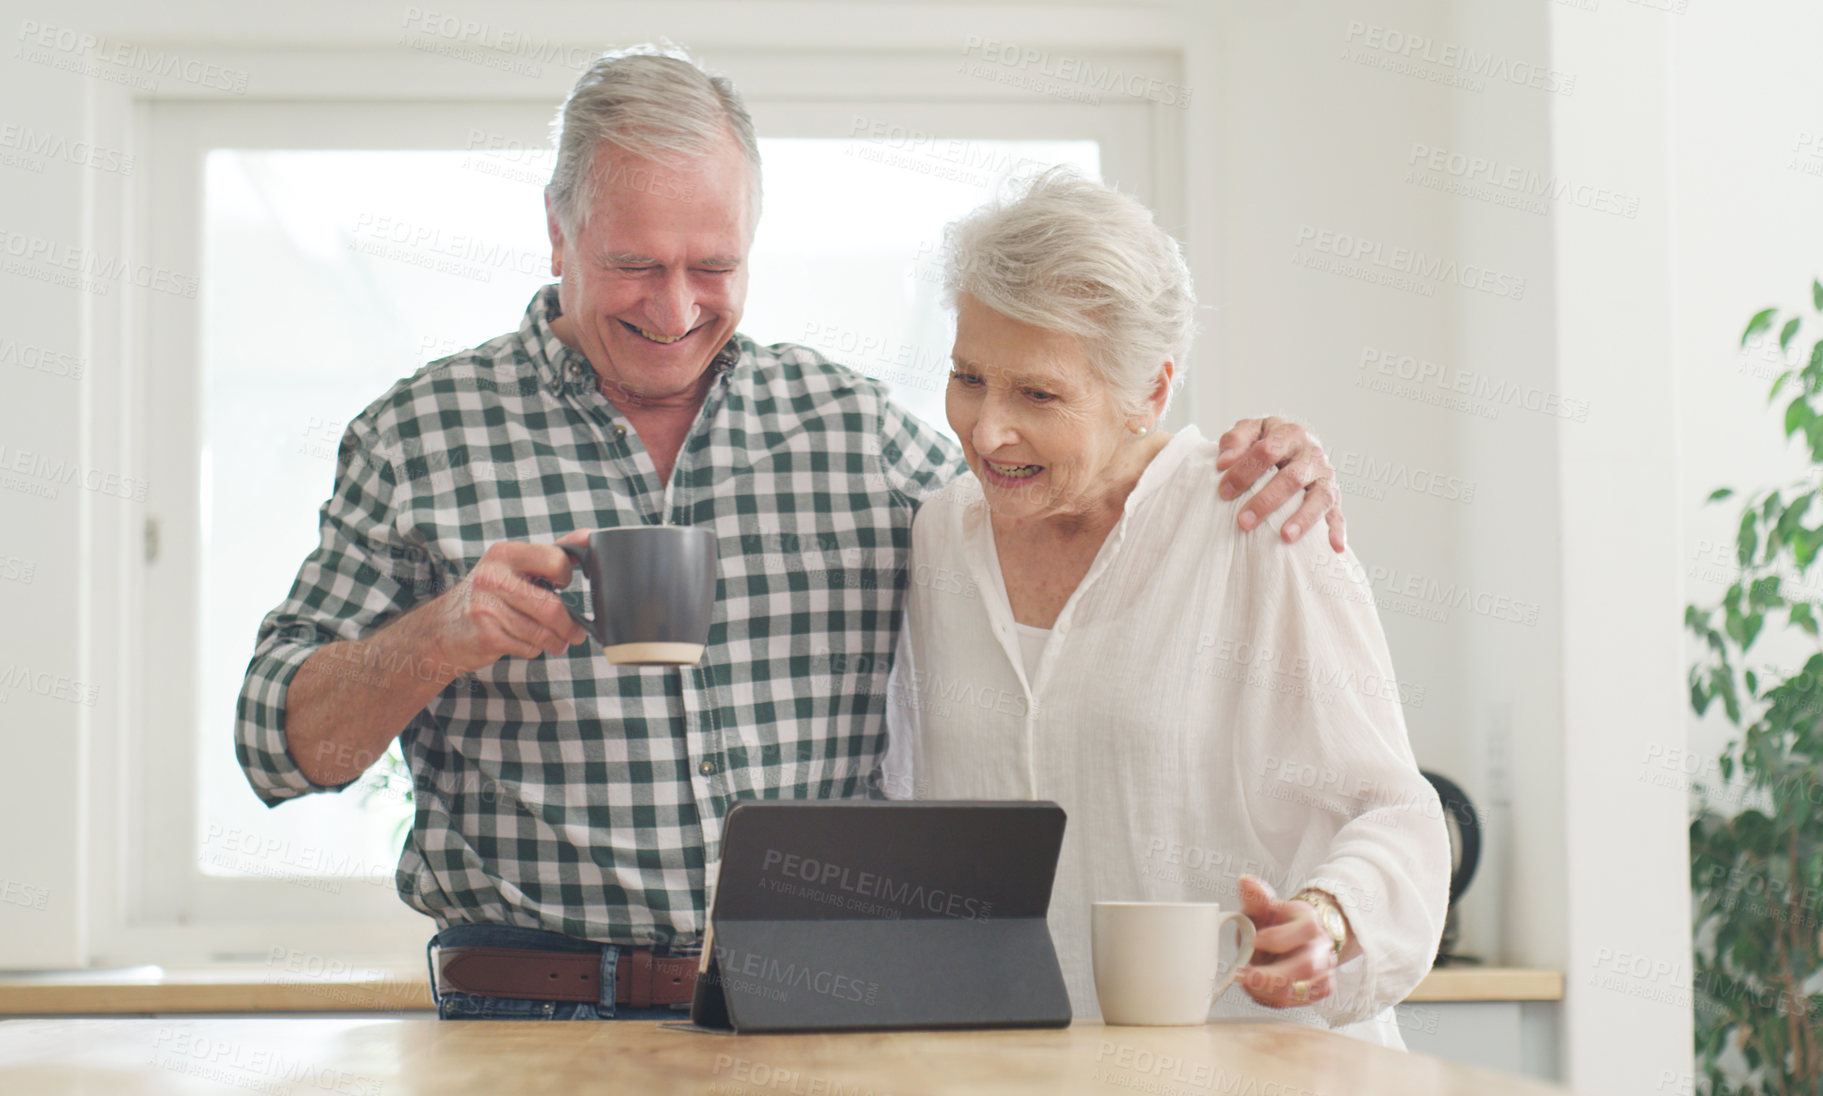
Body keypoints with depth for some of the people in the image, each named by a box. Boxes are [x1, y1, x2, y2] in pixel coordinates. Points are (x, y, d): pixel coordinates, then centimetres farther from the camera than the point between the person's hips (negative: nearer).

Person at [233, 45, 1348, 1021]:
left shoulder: (856, 423, 12)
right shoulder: (420, 436, 5)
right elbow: (282, 747, 5)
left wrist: (1236, 481, 7)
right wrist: (443, 634, -12)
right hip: (544, 1027, -2)